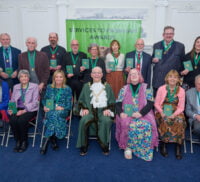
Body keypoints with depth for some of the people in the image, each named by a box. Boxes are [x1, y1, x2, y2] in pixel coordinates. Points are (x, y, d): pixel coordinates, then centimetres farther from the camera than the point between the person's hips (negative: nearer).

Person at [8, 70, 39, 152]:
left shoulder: (34, 86, 3)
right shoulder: (15, 87, 18)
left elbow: (34, 102, -6)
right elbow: (12, 100, 16)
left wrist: (24, 110, -18)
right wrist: (10, 109, -6)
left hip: (30, 110, -4)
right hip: (17, 109, 4)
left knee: (21, 120, -31)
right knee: (12, 120, -27)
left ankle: (24, 141, -8)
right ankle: (18, 141, -8)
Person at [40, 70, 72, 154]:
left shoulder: (67, 89, 10)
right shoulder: (49, 87, 18)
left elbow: (69, 104, 4)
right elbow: (45, 99, 18)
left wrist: (62, 108, -13)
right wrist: (45, 106, -3)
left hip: (62, 111, -1)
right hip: (50, 110, 2)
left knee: (55, 114, -36)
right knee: (53, 114, -35)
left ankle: (46, 143, -34)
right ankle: (53, 141, -32)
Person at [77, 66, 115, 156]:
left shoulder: (107, 86, 17)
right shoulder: (86, 86, 19)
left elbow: (112, 101, 13)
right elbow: (81, 100, 15)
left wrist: (108, 109, -6)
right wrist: (84, 108, -3)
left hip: (103, 111, 0)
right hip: (89, 110, 1)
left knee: (107, 121, -33)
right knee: (83, 120, -31)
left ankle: (104, 145, -14)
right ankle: (83, 146, -14)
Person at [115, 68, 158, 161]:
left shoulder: (146, 88, 10)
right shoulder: (124, 89, 15)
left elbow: (150, 103, -1)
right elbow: (118, 104, 9)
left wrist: (140, 113, -17)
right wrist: (121, 113, -13)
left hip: (143, 115, 0)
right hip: (127, 115, 1)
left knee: (147, 125, -30)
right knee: (126, 124, -32)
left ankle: (145, 150, -12)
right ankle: (127, 147, -13)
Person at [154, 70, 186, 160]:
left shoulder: (181, 91, 3)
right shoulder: (161, 89, 0)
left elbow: (181, 107, 2)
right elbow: (156, 104, 2)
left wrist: (174, 114, -15)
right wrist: (161, 112, -15)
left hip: (176, 112, 1)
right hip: (162, 112, -1)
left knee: (180, 120, -30)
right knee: (165, 120, -33)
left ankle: (178, 147, -17)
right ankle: (163, 145, -16)